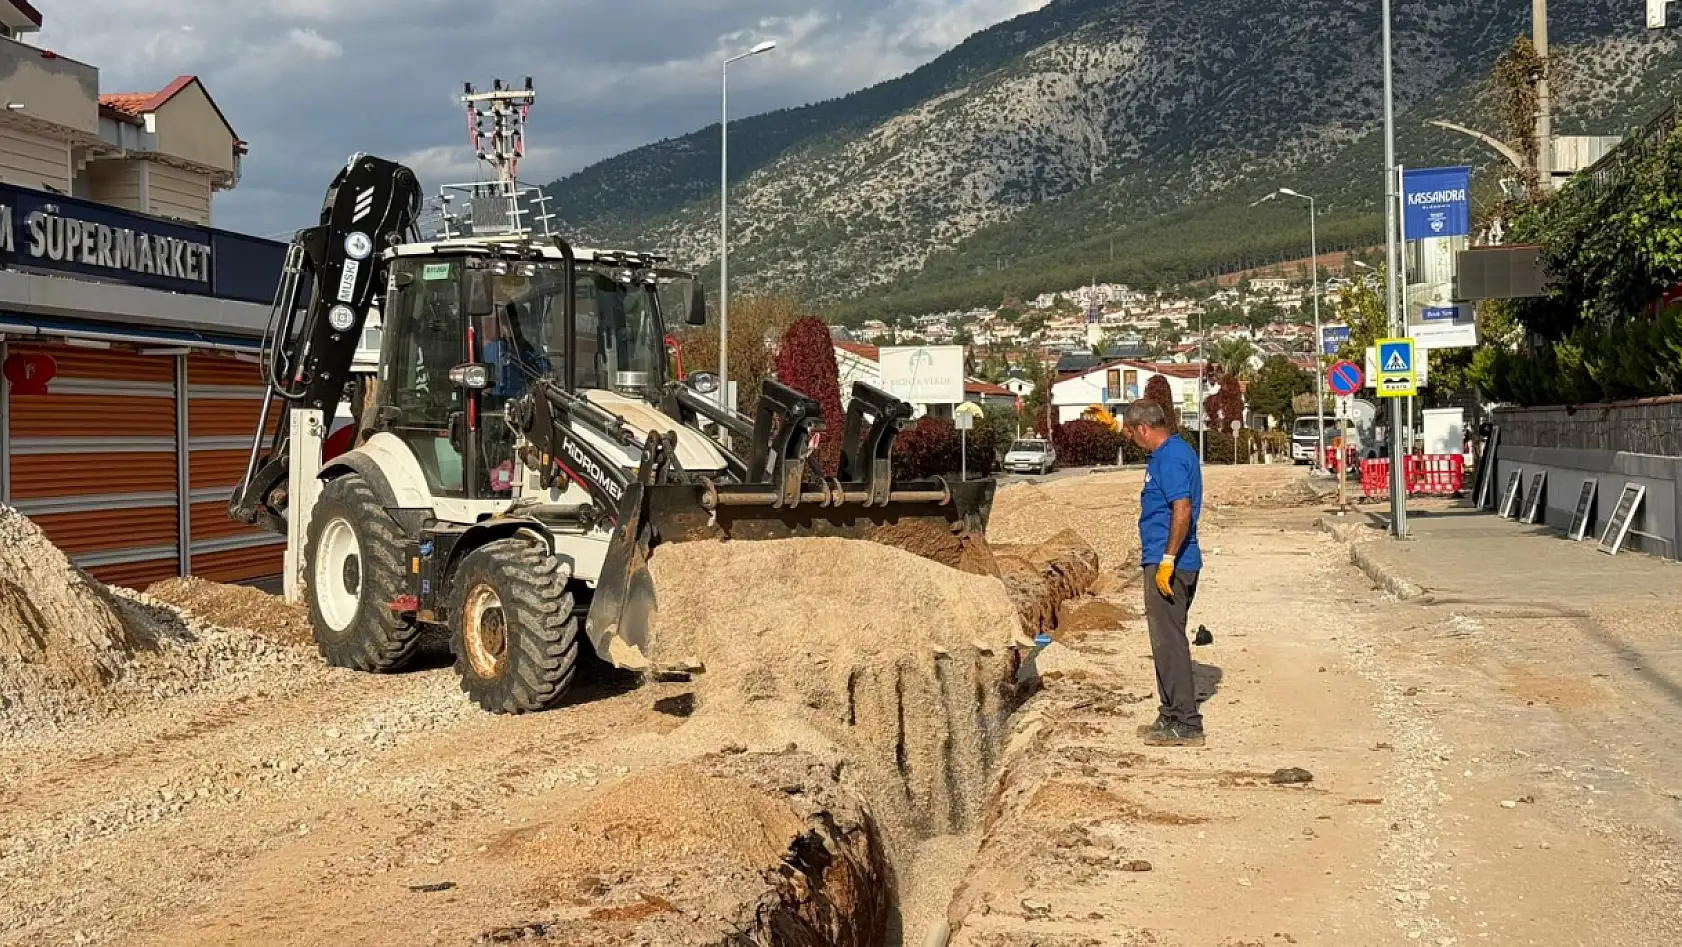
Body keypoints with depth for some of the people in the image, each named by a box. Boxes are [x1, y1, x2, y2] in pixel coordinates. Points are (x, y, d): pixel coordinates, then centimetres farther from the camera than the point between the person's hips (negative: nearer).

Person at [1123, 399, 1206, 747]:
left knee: (1169, 641, -7)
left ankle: (1186, 725, -4)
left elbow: (1182, 510, -27)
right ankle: (1173, 716, 22)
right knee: (1168, 640, 15)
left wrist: (1167, 560, -25)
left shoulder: (1169, 458, -17)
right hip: (1178, 562, 10)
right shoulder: (1178, 450, 14)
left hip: (1167, 565, -10)